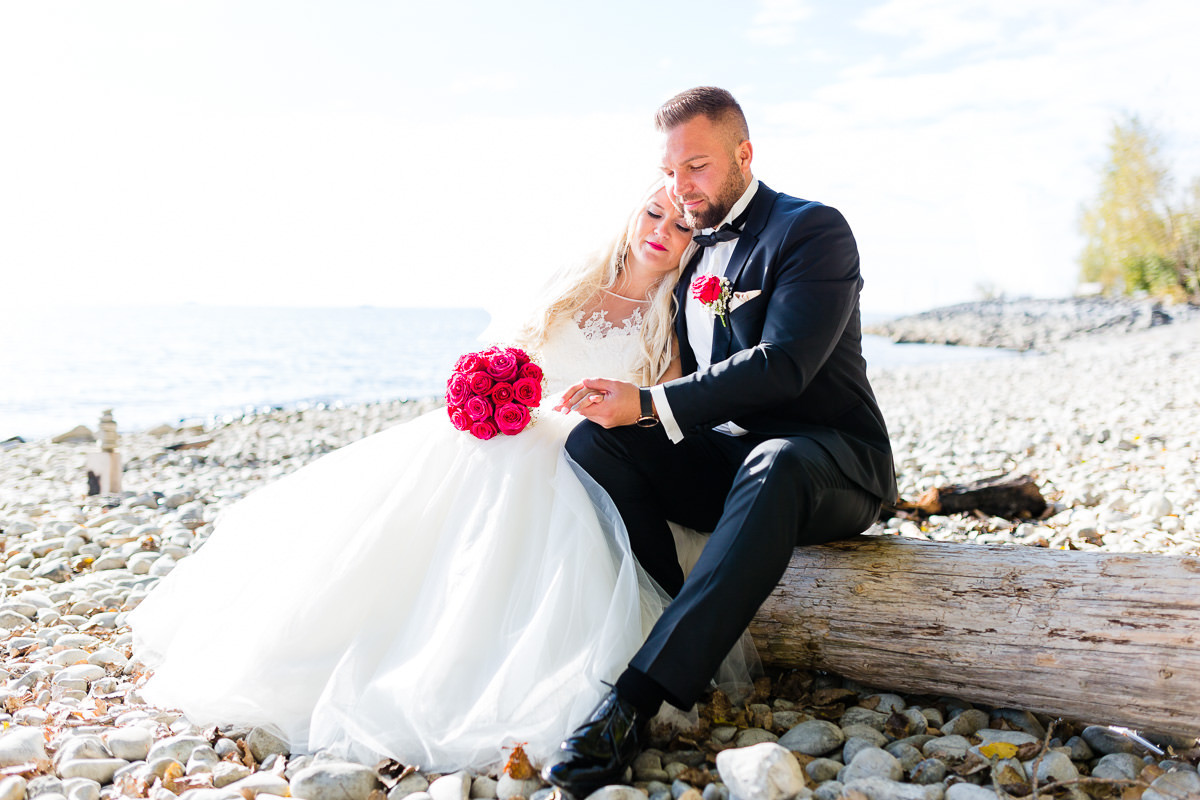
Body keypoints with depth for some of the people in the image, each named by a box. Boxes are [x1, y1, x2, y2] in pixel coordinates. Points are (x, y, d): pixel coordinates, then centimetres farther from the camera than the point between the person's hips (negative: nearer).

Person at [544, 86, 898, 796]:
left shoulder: (814, 230, -7)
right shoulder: (688, 248, 15)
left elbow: (782, 365, -21)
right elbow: (685, 369, 20)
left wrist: (650, 405, -24)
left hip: (832, 467, -6)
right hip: (720, 463, 7)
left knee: (774, 464, -41)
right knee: (593, 441, -16)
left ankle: (637, 698, -44)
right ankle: (689, 641, -20)